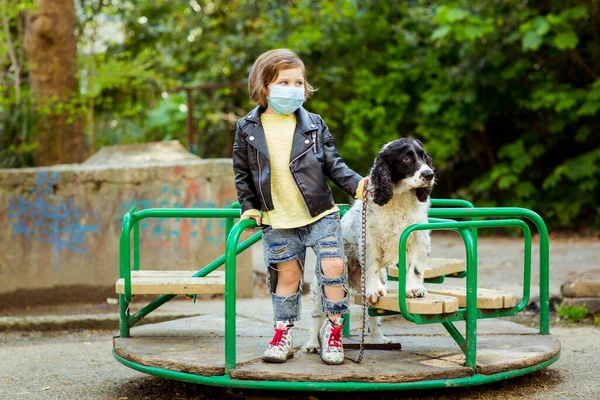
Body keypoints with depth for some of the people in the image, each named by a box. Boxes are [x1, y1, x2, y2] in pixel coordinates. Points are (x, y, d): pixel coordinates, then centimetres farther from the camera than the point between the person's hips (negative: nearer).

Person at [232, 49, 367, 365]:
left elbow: (332, 163, 4)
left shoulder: (313, 124, 1)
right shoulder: (248, 129, 0)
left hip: (320, 214, 0)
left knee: (333, 266, -7)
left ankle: (332, 329, 10)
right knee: (286, 273, 6)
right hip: (277, 222, 0)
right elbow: (242, 173, 7)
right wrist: (249, 207, 2)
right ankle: (284, 332, 21)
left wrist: (356, 184, -9)